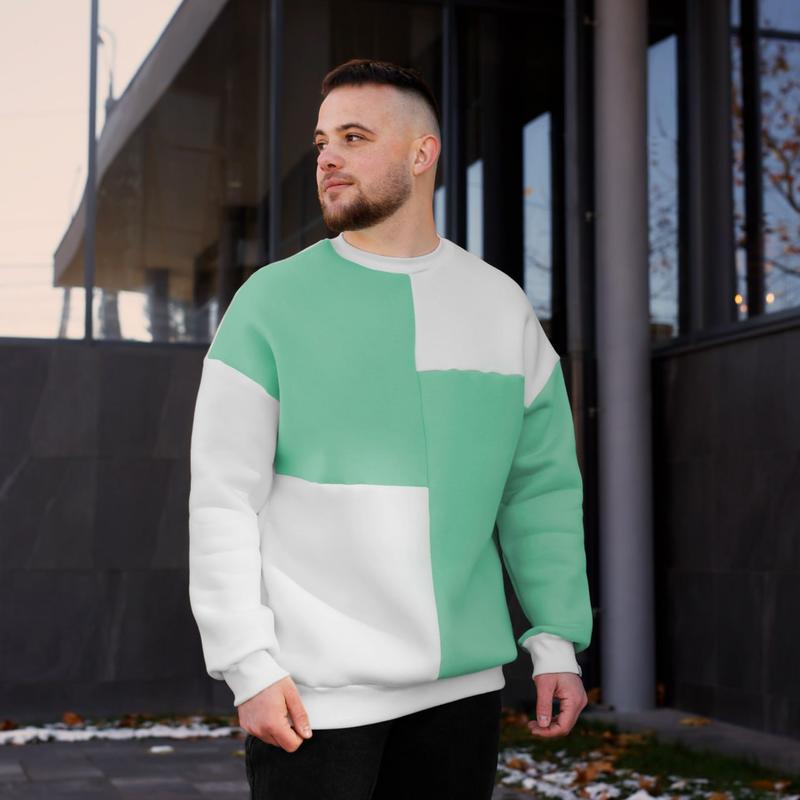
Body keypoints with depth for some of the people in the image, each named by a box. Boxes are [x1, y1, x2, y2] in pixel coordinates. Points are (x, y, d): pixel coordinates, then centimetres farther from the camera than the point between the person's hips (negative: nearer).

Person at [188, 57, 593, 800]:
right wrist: (248, 665, -12)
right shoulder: (270, 300, -2)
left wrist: (557, 640, 2)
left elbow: (540, 485, 8)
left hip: (463, 683, 3)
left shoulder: (501, 305, 7)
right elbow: (224, 498, -5)